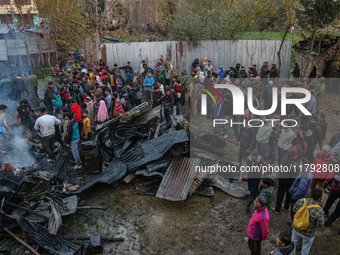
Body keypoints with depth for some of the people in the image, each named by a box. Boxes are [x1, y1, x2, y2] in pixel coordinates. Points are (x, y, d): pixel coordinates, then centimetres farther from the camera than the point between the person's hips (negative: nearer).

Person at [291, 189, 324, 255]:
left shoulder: (301, 201, -22)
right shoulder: (319, 211, -33)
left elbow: (294, 210, -5)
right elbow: (321, 224, -18)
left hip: (296, 229, 4)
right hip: (307, 234, -4)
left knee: (293, 242, 31)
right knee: (305, 248, 26)